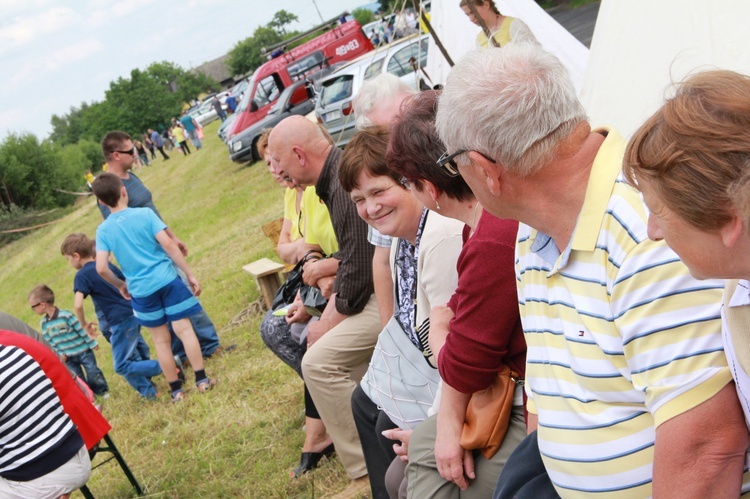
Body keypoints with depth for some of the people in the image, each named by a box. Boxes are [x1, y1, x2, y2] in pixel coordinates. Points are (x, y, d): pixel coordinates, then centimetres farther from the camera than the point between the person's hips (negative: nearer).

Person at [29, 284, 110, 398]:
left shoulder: (66, 315, -22)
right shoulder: (43, 323, -5)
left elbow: (82, 329, -15)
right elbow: (49, 341, 4)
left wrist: (92, 344, -9)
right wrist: (60, 353, -5)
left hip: (83, 351, -4)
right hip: (68, 357, 5)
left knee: (93, 372, 6)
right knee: (78, 379, 12)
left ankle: (102, 390, 27)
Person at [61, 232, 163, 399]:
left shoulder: (82, 275, -9)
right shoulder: (107, 264, 12)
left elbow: (78, 304, -20)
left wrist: (84, 324, -4)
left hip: (120, 323, -8)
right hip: (133, 314, 8)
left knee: (122, 366, -1)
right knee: (137, 360, 19)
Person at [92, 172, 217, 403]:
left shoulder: (103, 230, -1)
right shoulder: (145, 213, -6)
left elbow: (101, 268, -7)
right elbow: (168, 244, -13)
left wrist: (120, 285, 12)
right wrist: (190, 274, -7)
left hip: (141, 290, 2)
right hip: (167, 280, -2)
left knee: (161, 339, 12)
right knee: (184, 328, 3)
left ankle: (176, 390, 18)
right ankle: (202, 380, 3)